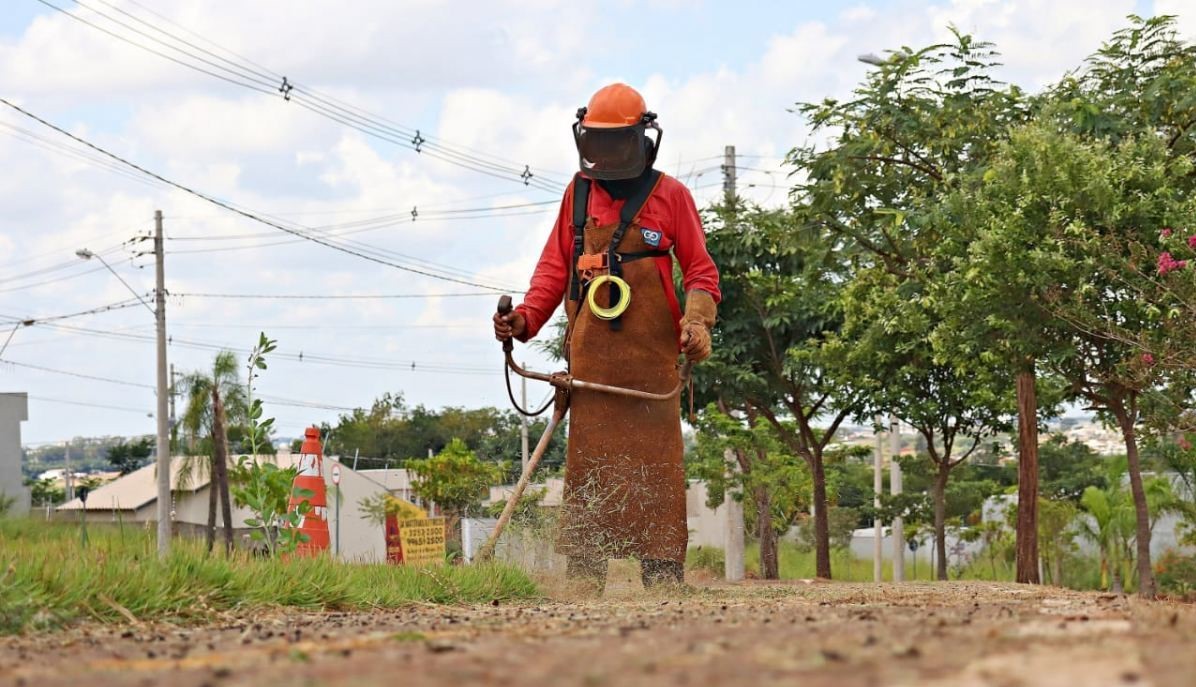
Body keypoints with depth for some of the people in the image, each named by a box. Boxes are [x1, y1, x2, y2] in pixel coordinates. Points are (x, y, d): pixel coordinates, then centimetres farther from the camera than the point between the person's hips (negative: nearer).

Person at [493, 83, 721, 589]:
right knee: (588, 457, -1)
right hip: (590, 353, 3)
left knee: (655, 459, -5)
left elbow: (699, 268, 6)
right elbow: (555, 266, 18)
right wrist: (525, 318, 3)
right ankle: (583, 569, -1)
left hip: (650, 353, -3)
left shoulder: (670, 196, 7)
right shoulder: (578, 194, 16)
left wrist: (697, 320, -11)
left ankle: (662, 568, -5)